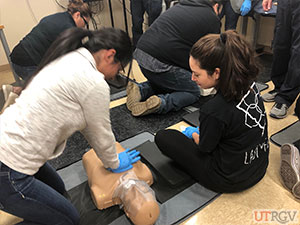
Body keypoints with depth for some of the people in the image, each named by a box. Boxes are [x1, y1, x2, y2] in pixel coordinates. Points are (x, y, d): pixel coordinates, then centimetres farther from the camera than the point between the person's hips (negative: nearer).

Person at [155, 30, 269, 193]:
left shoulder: (213, 110, -34)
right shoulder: (249, 86, -11)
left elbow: (205, 147, -12)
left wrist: (193, 133, 8)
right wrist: (201, 129, 13)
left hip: (230, 181, -7)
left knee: (162, 137, -1)